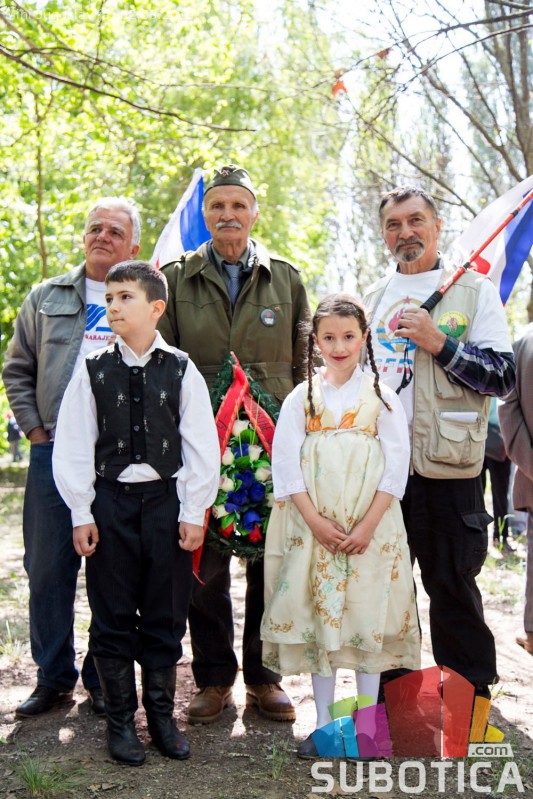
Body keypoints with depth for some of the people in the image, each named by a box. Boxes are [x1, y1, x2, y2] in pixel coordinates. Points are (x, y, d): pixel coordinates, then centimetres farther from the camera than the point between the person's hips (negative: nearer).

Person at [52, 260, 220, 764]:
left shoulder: (181, 371, 0)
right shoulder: (94, 370, 1)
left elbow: (202, 446, 0)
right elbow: (72, 445, 2)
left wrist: (194, 512, -4)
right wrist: (81, 512, -3)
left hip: (166, 499, 0)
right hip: (110, 501, 1)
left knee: (165, 617, 8)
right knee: (112, 618, 7)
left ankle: (161, 714, 25)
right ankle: (120, 719, 21)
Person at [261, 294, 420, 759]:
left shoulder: (382, 398, 2)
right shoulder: (301, 398, 5)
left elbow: (396, 467, -2)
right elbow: (286, 466, 0)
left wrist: (367, 526, -11)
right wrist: (317, 522, -10)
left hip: (371, 529, -1)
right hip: (314, 527, 1)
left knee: (368, 618, 3)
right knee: (319, 617, 5)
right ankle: (324, 723, 17)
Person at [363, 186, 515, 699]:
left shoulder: (473, 291, 1)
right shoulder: (372, 299, 16)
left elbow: (503, 376, -7)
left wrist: (439, 343, -16)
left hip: (444, 464, -5)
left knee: (452, 585, 1)